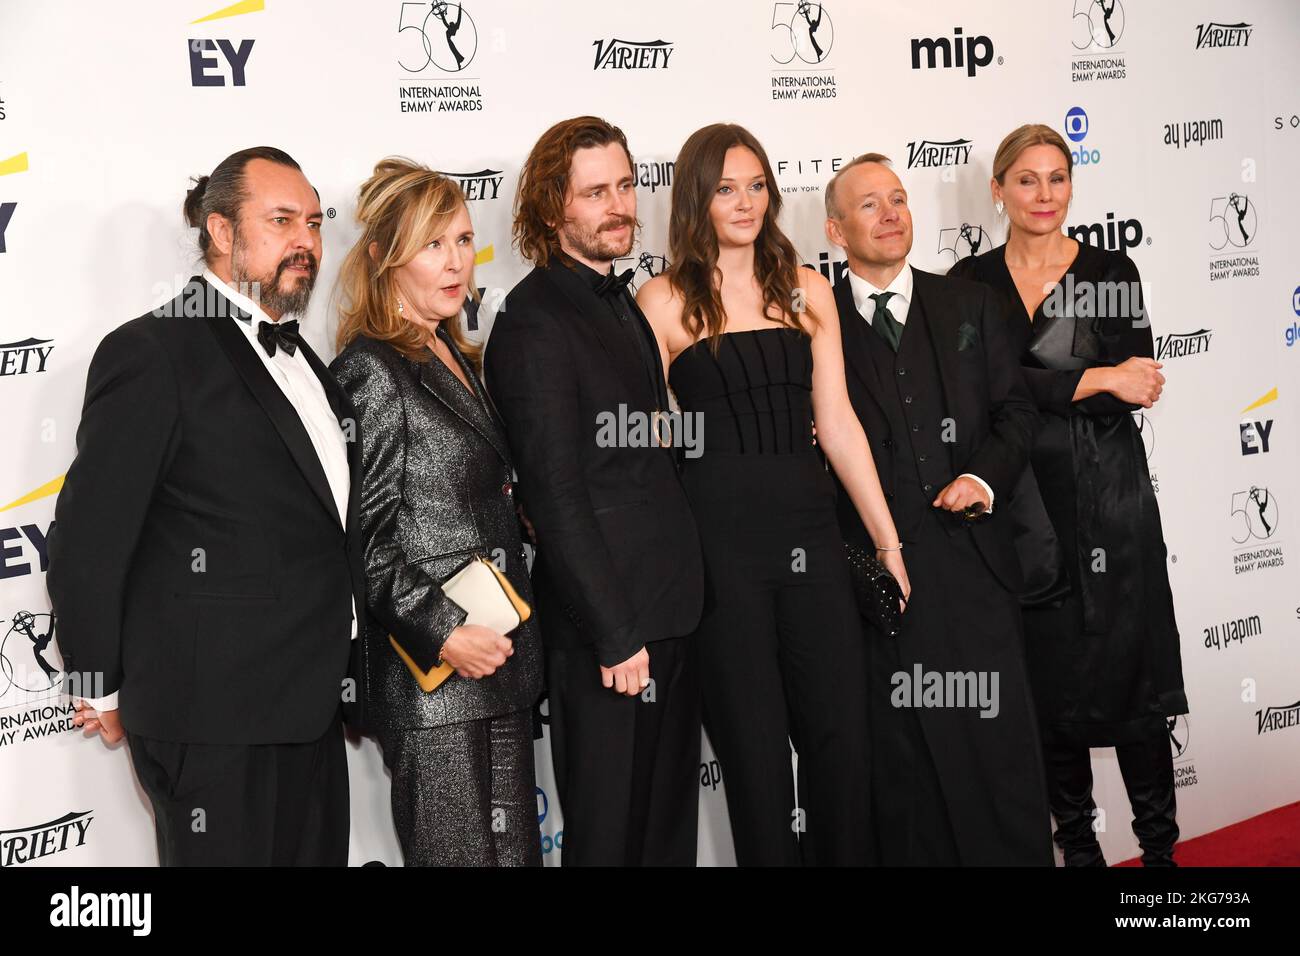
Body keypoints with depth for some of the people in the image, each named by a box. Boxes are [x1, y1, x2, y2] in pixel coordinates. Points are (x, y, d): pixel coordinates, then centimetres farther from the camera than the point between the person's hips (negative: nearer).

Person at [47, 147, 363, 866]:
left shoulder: (301, 361, 15)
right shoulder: (150, 353, -12)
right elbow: (87, 544, -12)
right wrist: (103, 691, -6)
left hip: (308, 710, 8)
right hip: (214, 724, -8)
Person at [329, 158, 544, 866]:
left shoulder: (455, 360, 15)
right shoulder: (370, 369, -11)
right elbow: (366, 538, -15)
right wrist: (442, 634, -19)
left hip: (498, 661, 8)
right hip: (433, 678, -8)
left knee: (515, 849, 11)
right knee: (462, 851, -2)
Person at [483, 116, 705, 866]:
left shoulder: (621, 302, 14)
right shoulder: (534, 322, -13)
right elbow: (555, 496, -17)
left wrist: (677, 612, 11)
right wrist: (616, 636, -18)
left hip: (668, 616, 8)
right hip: (605, 633, -8)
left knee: (670, 830, 16)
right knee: (609, 837, 4)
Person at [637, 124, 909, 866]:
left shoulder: (806, 290, 10)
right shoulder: (666, 302, 0)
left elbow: (837, 421, 9)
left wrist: (888, 540, 7)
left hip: (808, 526, 3)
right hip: (718, 534, -3)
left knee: (844, 734, 4)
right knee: (755, 746, 7)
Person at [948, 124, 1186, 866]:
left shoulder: (1112, 273, 2)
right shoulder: (972, 282, 4)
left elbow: (1137, 387, -8)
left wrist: (1034, 387, -20)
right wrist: (1096, 378, -14)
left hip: (1108, 496, -1)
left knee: (1129, 668, 0)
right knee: (1050, 678, 8)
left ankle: (1160, 842, 14)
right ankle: (1077, 842, 21)